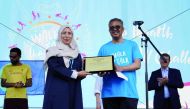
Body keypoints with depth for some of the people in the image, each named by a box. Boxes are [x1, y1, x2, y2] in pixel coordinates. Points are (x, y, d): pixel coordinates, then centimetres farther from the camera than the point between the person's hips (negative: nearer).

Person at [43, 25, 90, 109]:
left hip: (73, 92, 5)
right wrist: (75, 74, -15)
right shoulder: (53, 52, 2)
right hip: (57, 91, -4)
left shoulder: (76, 53, 17)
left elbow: (80, 71, 12)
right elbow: (56, 69, -12)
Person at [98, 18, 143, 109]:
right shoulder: (104, 48, 12)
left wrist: (121, 68, -16)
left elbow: (137, 64, 0)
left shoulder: (132, 45, 10)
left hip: (128, 92, -1)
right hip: (109, 93, 1)